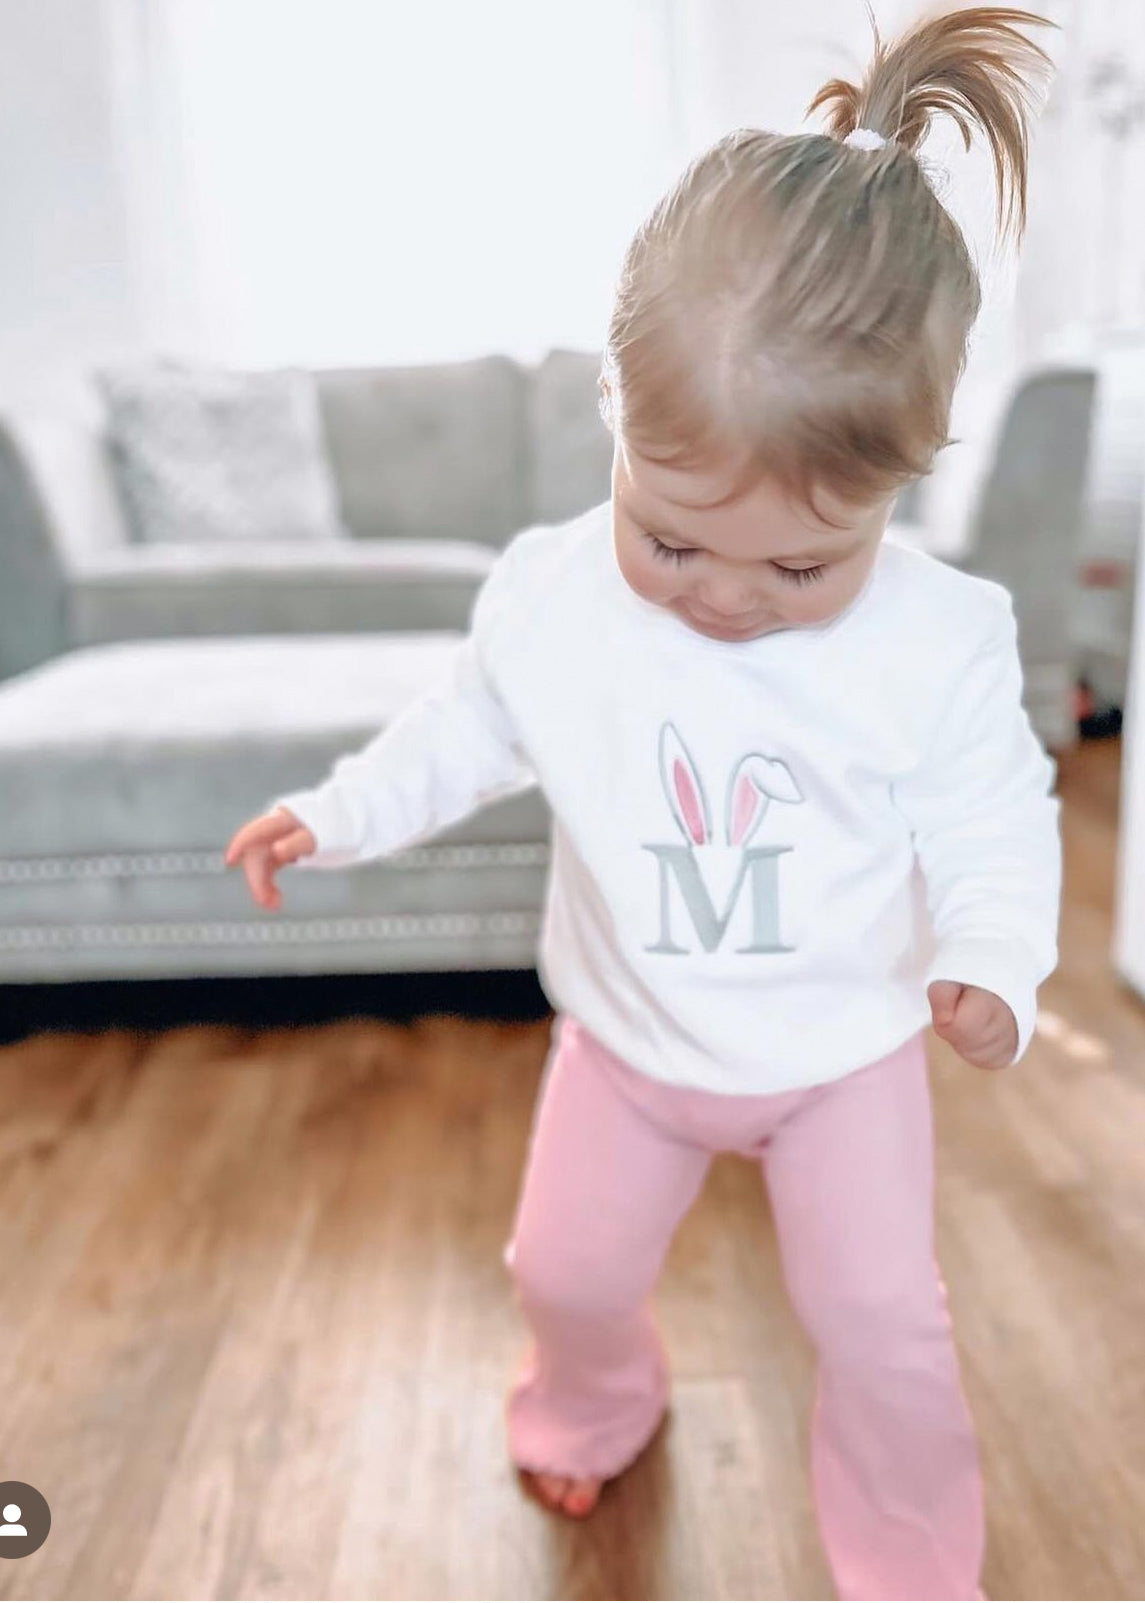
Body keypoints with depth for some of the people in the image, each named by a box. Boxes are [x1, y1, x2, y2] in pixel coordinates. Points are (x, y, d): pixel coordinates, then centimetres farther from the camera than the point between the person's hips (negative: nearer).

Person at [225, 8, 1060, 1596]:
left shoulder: (942, 638, -23)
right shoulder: (547, 593, -18)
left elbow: (994, 822, -11)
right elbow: (467, 729, 0)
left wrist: (990, 959, -28)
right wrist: (339, 811, -2)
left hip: (847, 1047, -2)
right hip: (630, 1036, 2)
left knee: (881, 1320, 3)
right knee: (567, 1267, 18)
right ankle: (592, 1407, 55)